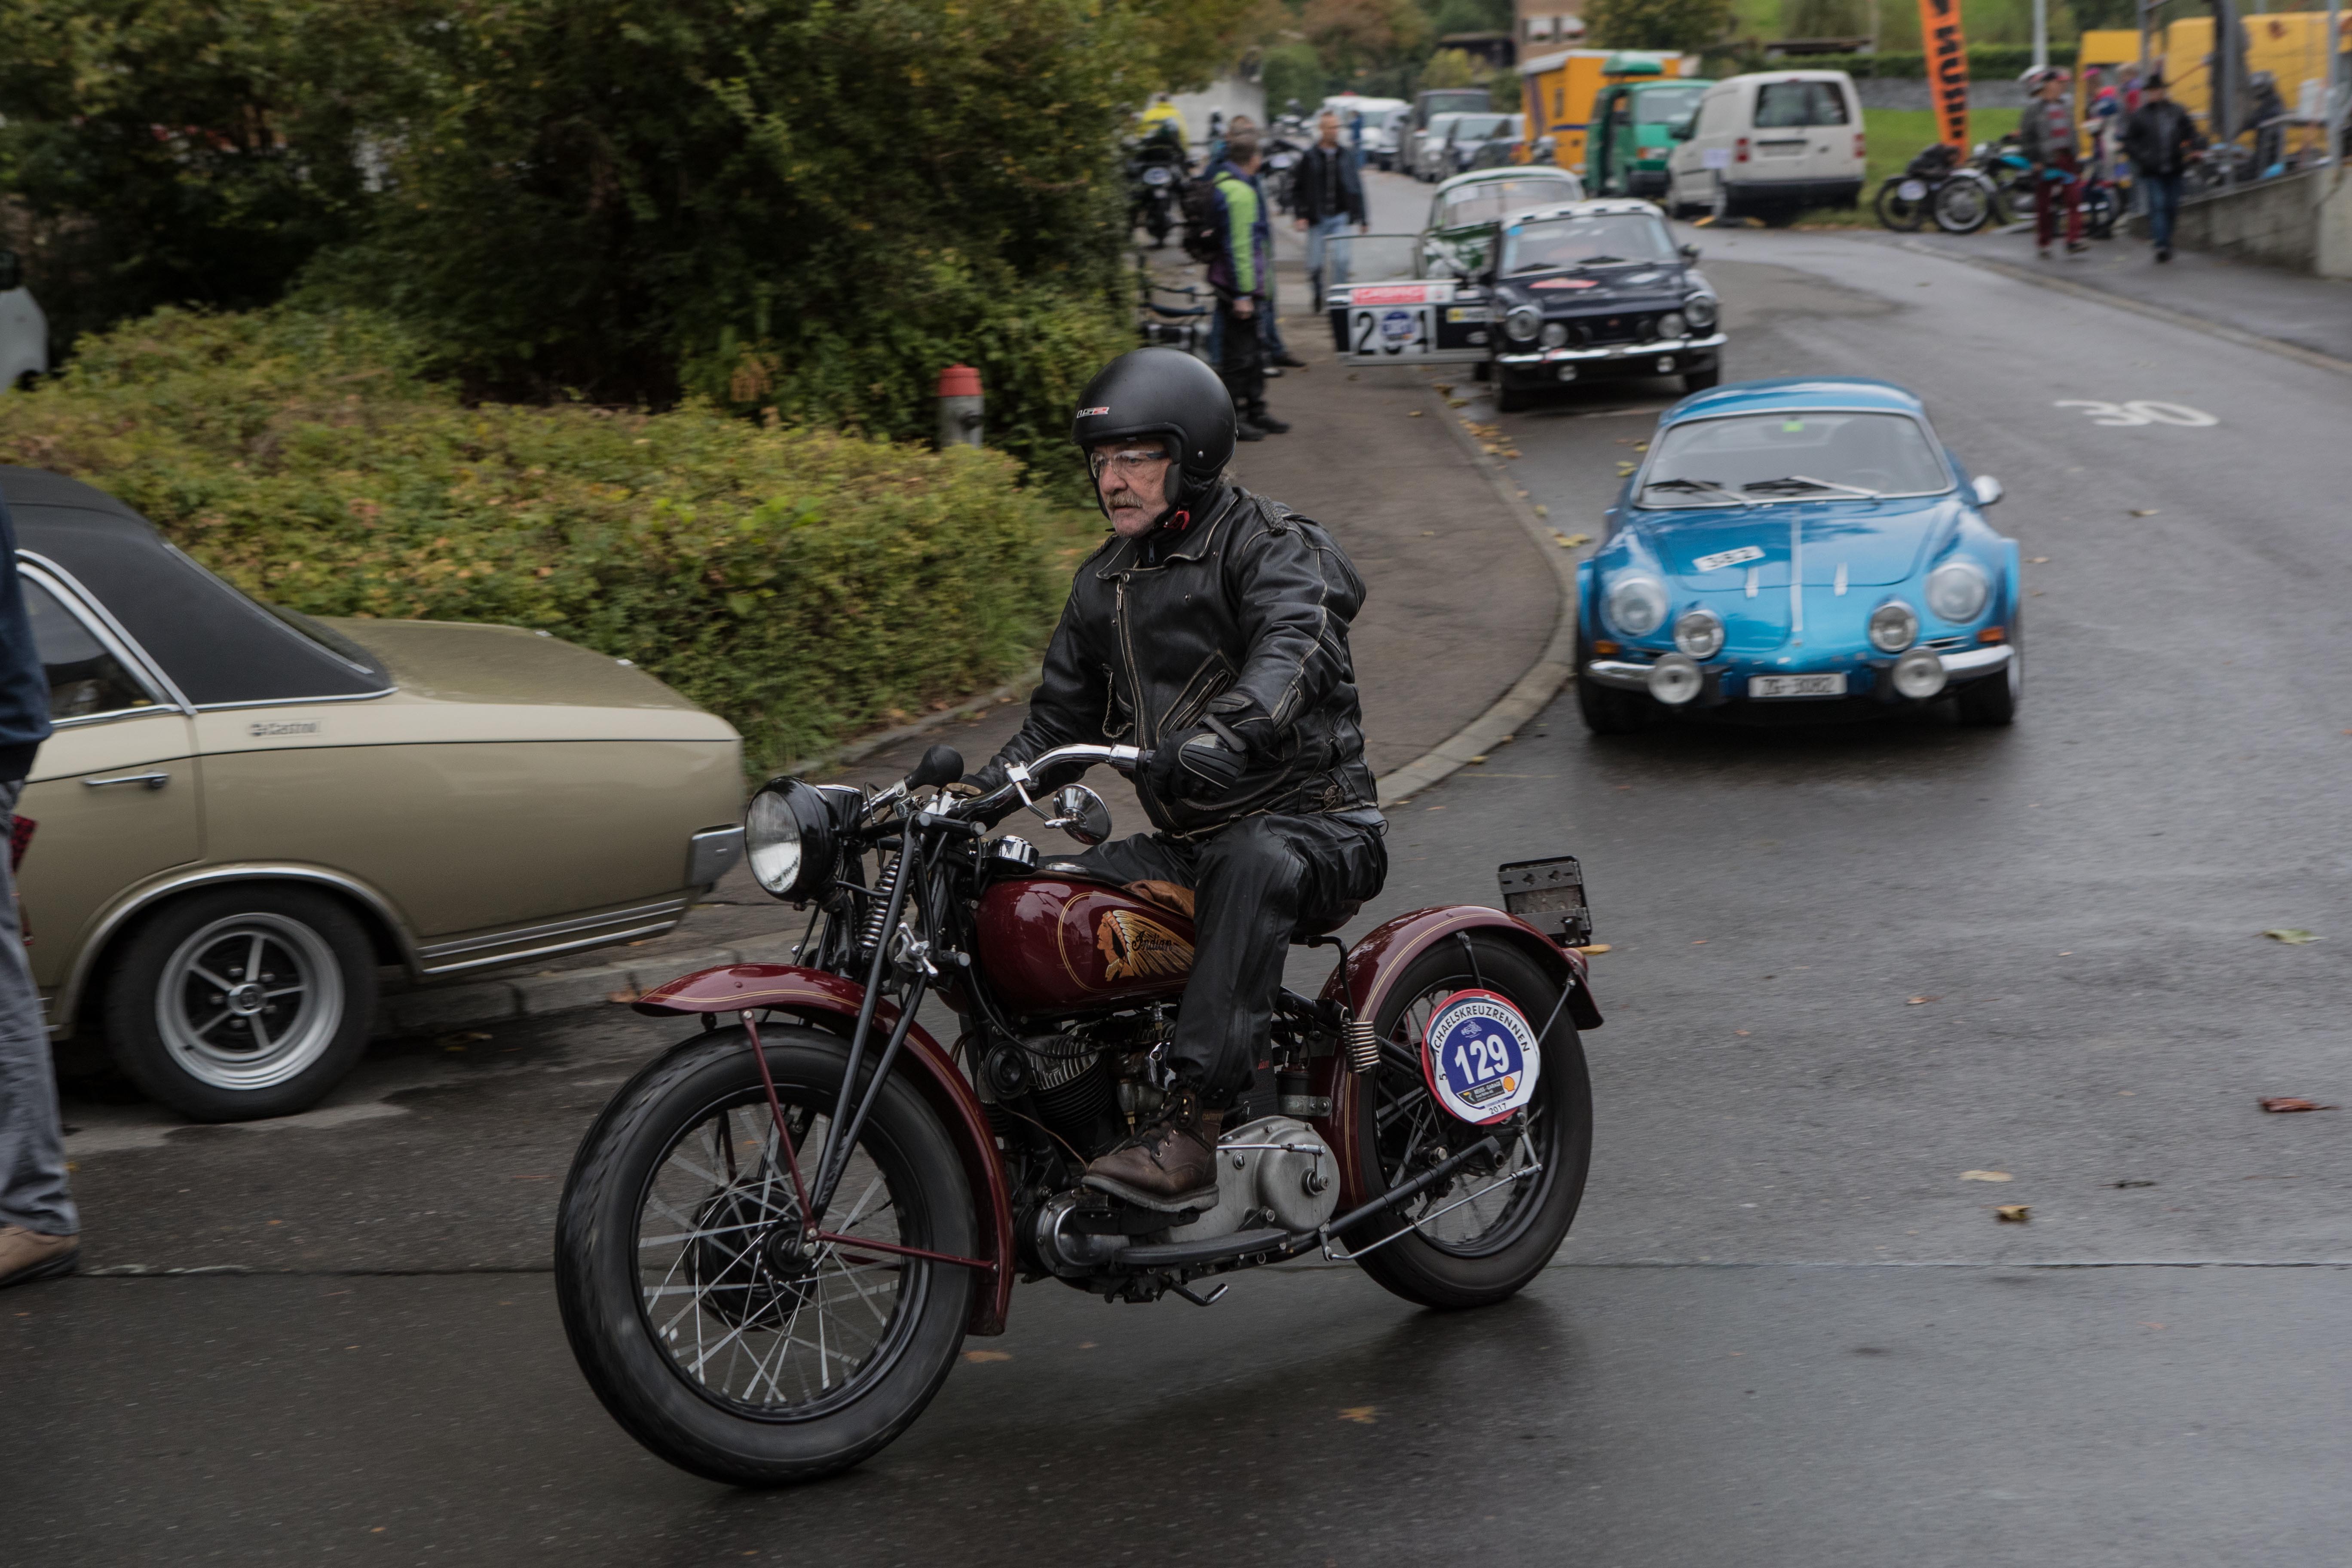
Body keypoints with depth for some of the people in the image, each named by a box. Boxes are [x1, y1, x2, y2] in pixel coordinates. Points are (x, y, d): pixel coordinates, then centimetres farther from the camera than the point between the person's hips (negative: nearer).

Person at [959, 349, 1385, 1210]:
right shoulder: (1105, 582, 15)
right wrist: (975, 791, 0)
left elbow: (1294, 652, -30)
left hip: (1315, 829, -7)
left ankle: (1190, 1126, -47)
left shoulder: (1273, 547, -8)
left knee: (1250, 864, -41)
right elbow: (1059, 720, 20)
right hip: (1188, 842, 7)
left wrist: (1224, 735, -51)